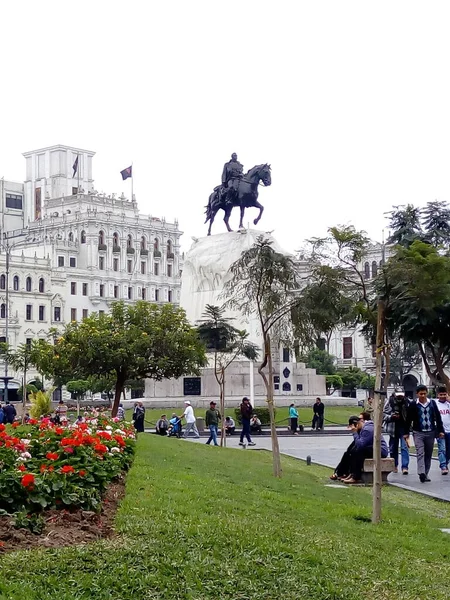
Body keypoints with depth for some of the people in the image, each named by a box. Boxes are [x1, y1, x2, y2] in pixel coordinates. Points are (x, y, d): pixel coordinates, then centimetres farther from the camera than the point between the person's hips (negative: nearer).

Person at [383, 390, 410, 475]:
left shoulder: (406, 401, -3)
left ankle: (405, 467, -11)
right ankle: (394, 466, 24)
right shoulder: (389, 401, -3)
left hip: (404, 427, -1)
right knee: (393, 448, 10)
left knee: (404, 447, -10)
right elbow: (384, 414, 1)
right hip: (393, 427, 1)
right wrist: (391, 417, -16)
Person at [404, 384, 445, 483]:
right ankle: (421, 473, -25)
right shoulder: (413, 405, -2)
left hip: (431, 433, 3)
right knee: (420, 453, -14)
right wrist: (406, 433, 1)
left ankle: (426, 474, 16)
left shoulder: (432, 403, 5)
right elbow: (408, 419, 2)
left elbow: (438, 418, 8)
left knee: (428, 454, 8)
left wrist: (441, 430, 4)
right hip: (418, 433, -3)